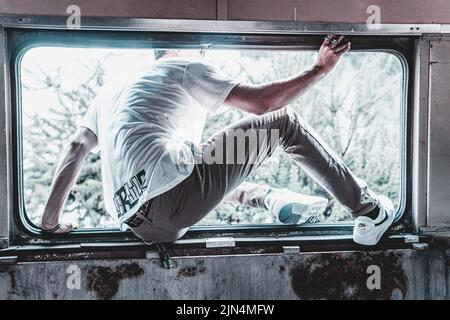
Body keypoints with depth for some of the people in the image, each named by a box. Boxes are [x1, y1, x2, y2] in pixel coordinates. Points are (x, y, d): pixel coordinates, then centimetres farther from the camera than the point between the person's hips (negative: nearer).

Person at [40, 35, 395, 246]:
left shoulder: (110, 96, 31)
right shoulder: (184, 67, 13)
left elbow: (75, 149, 25)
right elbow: (261, 101, 4)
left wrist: (51, 221, 28)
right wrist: (319, 69, 15)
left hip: (144, 227, 7)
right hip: (175, 193, -7)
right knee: (283, 119, 8)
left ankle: (271, 198, 19)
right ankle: (367, 208, 16)